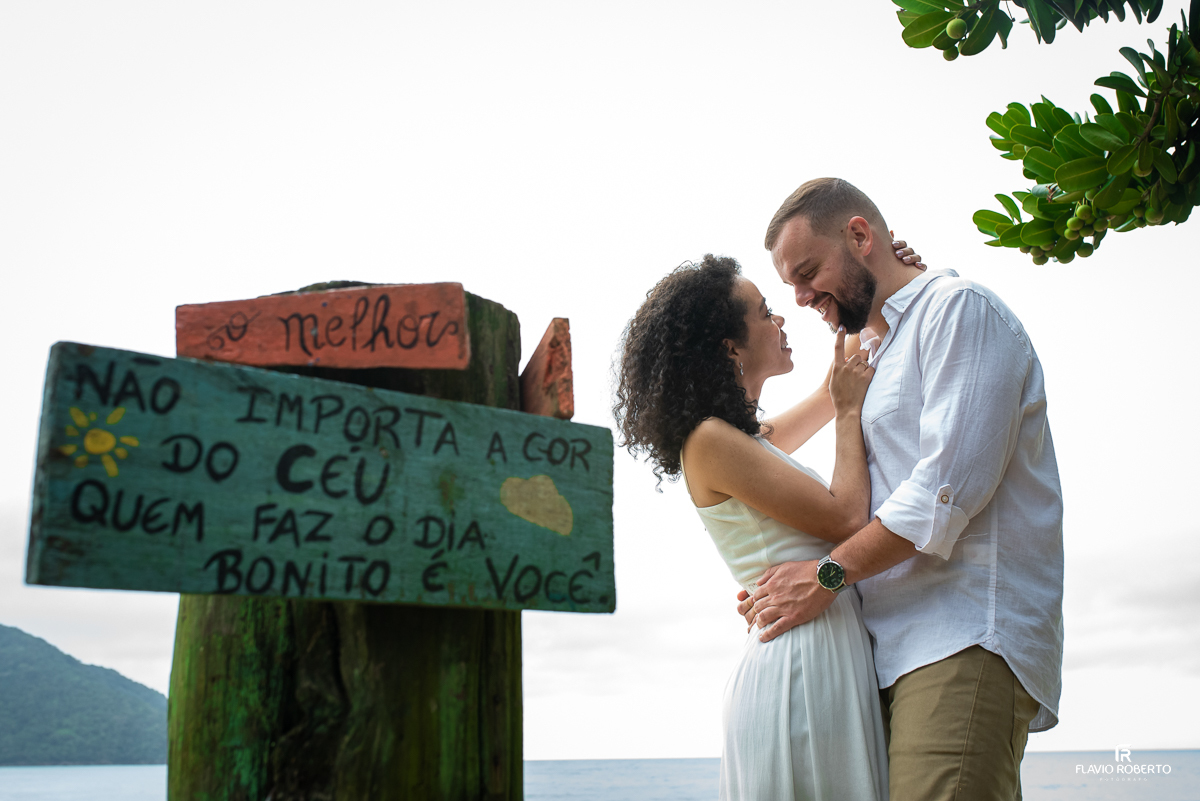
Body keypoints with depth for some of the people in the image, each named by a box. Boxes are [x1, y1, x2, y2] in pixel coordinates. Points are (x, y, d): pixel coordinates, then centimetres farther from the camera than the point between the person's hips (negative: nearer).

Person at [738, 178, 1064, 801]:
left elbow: (951, 484, -14)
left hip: (965, 637, -8)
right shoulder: (880, 359, 28)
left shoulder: (958, 308, 0)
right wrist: (787, 591, 11)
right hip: (895, 648, 8)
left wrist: (828, 573, -11)